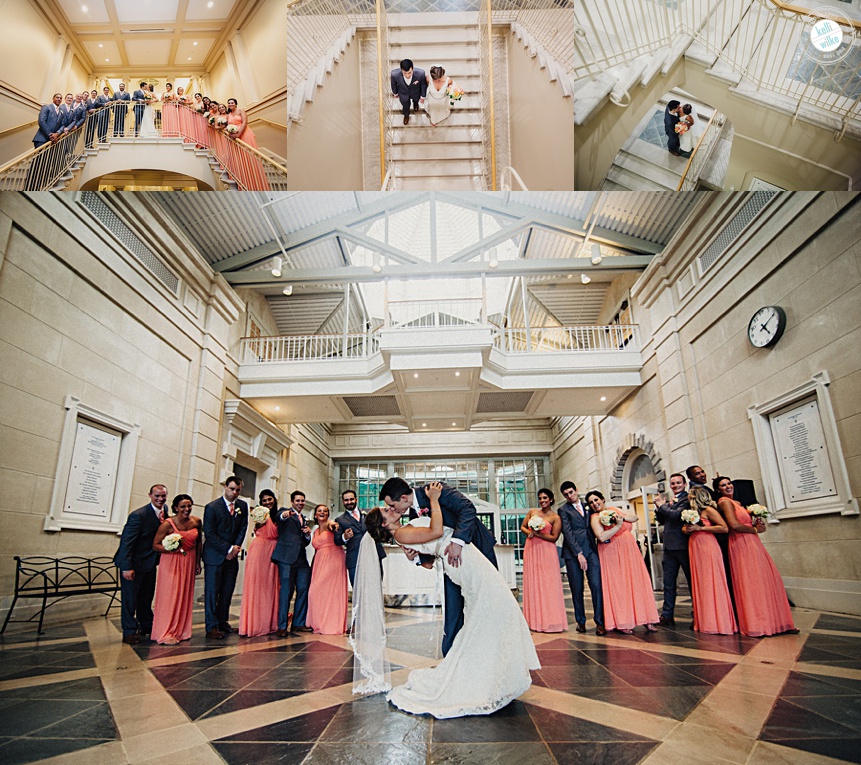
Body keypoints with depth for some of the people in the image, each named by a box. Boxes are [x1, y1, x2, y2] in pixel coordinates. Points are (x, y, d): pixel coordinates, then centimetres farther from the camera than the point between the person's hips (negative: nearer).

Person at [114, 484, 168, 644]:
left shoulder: (165, 511, -2)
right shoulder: (138, 515, -23)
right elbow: (126, 541, -21)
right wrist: (127, 567, -23)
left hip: (150, 562, 7)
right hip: (133, 563, -7)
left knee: (147, 597, 18)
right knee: (130, 597, 4)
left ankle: (146, 626, 32)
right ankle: (129, 632, 16)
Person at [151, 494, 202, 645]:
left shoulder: (196, 522, -2)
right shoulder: (168, 524, -15)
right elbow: (155, 545, -11)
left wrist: (198, 562, 12)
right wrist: (170, 549, -28)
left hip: (189, 562, 5)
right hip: (171, 562, -4)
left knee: (185, 596, 10)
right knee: (169, 596, -4)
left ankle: (181, 631, 23)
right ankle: (166, 634, 7)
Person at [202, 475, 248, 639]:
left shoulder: (242, 506, 6)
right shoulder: (212, 507, -9)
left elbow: (243, 527, 9)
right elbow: (209, 534, -11)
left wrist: (236, 547, -6)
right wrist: (228, 549, -13)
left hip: (232, 555, 5)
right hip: (215, 555, -5)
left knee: (228, 591, 8)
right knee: (212, 591, -2)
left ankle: (222, 621, 19)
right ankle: (212, 627, 4)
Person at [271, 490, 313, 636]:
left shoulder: (304, 520, 24)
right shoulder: (284, 512, 5)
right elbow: (277, 517, -21)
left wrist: (308, 535, 3)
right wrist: (283, 515, -44)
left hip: (301, 559, 7)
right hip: (287, 557, -6)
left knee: (303, 589, 5)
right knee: (286, 590, -7)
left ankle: (299, 623, 16)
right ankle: (282, 626, 0)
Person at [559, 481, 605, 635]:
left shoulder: (587, 506, 16)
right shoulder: (564, 510, 3)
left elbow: (594, 525, 21)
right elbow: (567, 532, -5)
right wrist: (579, 553, -12)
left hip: (591, 550, 3)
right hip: (573, 552, -2)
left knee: (596, 585, -6)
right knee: (577, 589, 2)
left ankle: (599, 621, 1)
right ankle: (580, 621, 14)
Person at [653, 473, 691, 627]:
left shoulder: (687, 499, -8)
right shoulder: (669, 502, 15)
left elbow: (677, 514, -23)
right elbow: (662, 521, 16)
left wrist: (662, 506, -9)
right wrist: (659, 508, -1)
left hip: (684, 546, -8)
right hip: (670, 547, 8)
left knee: (693, 581, 6)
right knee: (668, 583, 11)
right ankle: (667, 615, 18)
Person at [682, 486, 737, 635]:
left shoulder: (708, 510, -6)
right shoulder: (693, 512, 17)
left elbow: (724, 528, -14)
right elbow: (685, 528, 23)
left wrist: (700, 528, -15)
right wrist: (687, 529, -1)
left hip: (708, 549, -8)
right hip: (695, 549, 8)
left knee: (711, 584, -6)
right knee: (700, 585, 7)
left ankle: (717, 622, 0)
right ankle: (704, 621, 12)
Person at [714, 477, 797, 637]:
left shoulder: (735, 502, 19)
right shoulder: (724, 502, -10)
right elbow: (734, 525, -20)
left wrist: (754, 524, -2)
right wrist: (755, 529, -7)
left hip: (752, 544, 9)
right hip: (741, 545, -9)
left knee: (768, 580, 9)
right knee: (750, 583, -6)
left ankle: (775, 621, 17)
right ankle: (755, 625, 2)